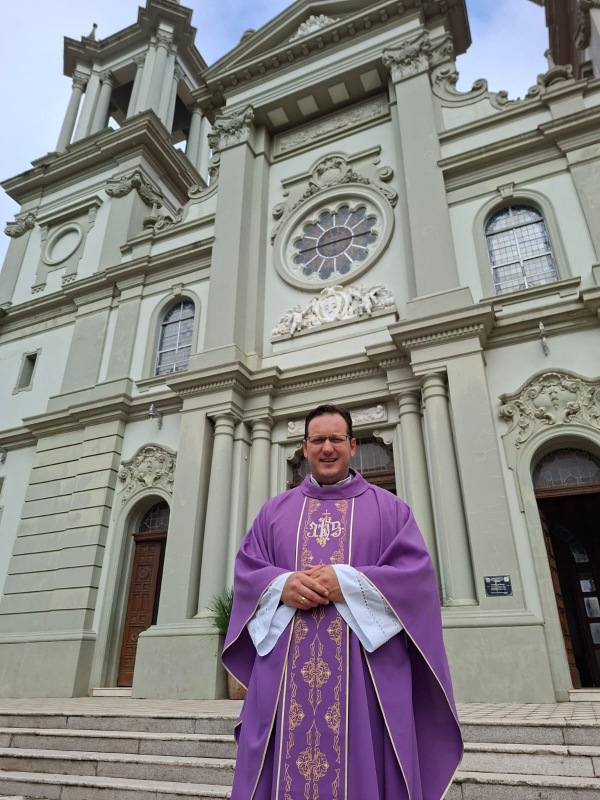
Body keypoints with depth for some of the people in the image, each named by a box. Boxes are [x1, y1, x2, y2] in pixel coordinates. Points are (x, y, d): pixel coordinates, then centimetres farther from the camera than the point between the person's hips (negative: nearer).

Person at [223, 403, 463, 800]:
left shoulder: (388, 507, 8)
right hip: (284, 670, 2)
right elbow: (246, 569, 9)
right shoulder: (275, 510, 15)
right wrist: (282, 584, -13)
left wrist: (348, 583, -16)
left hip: (366, 671, -1)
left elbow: (417, 572, -3)